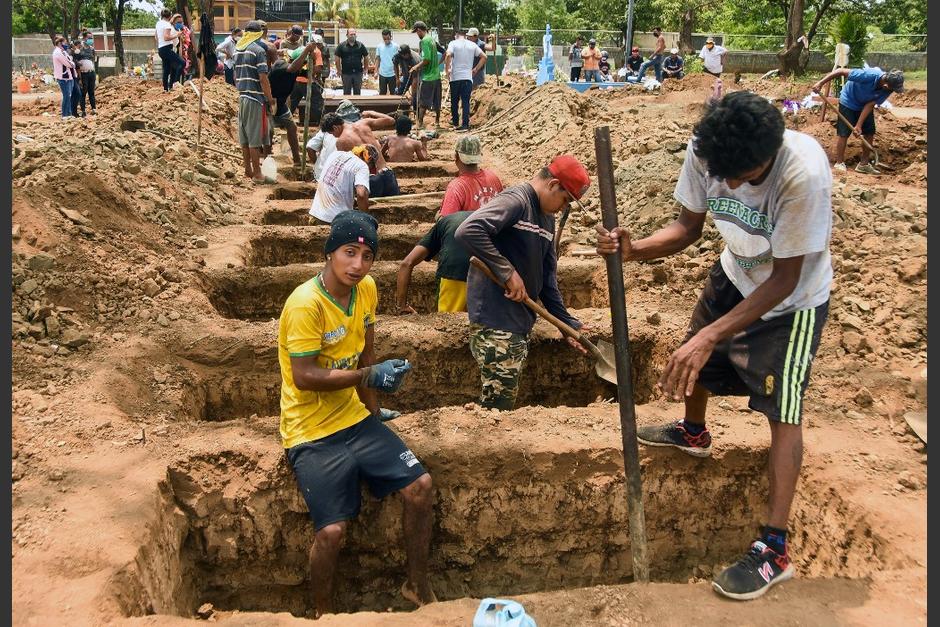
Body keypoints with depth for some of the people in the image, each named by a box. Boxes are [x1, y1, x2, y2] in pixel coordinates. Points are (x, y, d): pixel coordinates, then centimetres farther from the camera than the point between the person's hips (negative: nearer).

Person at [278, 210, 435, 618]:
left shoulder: (366, 289, 0)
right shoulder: (306, 303, -22)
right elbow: (304, 377, -23)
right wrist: (370, 377, -24)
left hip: (354, 419, 7)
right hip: (312, 433, -7)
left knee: (420, 486, -3)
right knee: (332, 530, -16)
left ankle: (418, 586, 19)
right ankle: (323, 613, 14)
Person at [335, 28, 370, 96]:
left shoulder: (360, 45, 3)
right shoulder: (341, 46, -2)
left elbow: (366, 57, 10)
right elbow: (337, 58, 0)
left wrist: (366, 68, 6)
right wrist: (339, 70, -3)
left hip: (358, 72, 1)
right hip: (346, 73, -1)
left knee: (357, 92, 10)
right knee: (346, 93, 7)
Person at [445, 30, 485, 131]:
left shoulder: (453, 43, 0)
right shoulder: (472, 45, 9)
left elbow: (448, 55, -17)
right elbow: (484, 57, 6)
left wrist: (447, 70, -7)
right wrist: (476, 69, 11)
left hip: (455, 77, -1)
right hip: (468, 77, 2)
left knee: (454, 101, 12)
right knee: (466, 101, 0)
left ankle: (455, 122, 20)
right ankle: (465, 124, -9)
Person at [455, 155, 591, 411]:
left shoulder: (547, 219, 16)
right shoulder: (515, 200, -12)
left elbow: (547, 278, 20)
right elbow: (467, 231, -28)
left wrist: (568, 324, 19)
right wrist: (508, 273, -23)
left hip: (521, 323, 9)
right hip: (496, 323, -9)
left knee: (507, 403, 13)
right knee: (497, 406, -6)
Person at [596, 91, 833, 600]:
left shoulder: (804, 173, -39)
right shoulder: (704, 151, -26)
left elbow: (784, 279, -31)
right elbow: (688, 227, -12)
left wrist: (711, 335, -36)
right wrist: (634, 249, -32)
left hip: (792, 298, -6)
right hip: (733, 276, 6)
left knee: (782, 410, -8)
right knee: (694, 357, 22)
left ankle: (774, 548, 1)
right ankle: (693, 432, 55)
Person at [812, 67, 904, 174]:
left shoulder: (887, 89, -22)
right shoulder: (869, 75, -38)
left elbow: (870, 105, -17)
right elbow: (841, 71, -33)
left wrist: (859, 125, -23)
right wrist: (821, 83, -33)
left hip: (865, 105, 5)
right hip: (848, 102, -5)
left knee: (869, 133, 2)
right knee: (844, 133, -6)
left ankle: (863, 164, 13)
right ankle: (839, 163, 7)